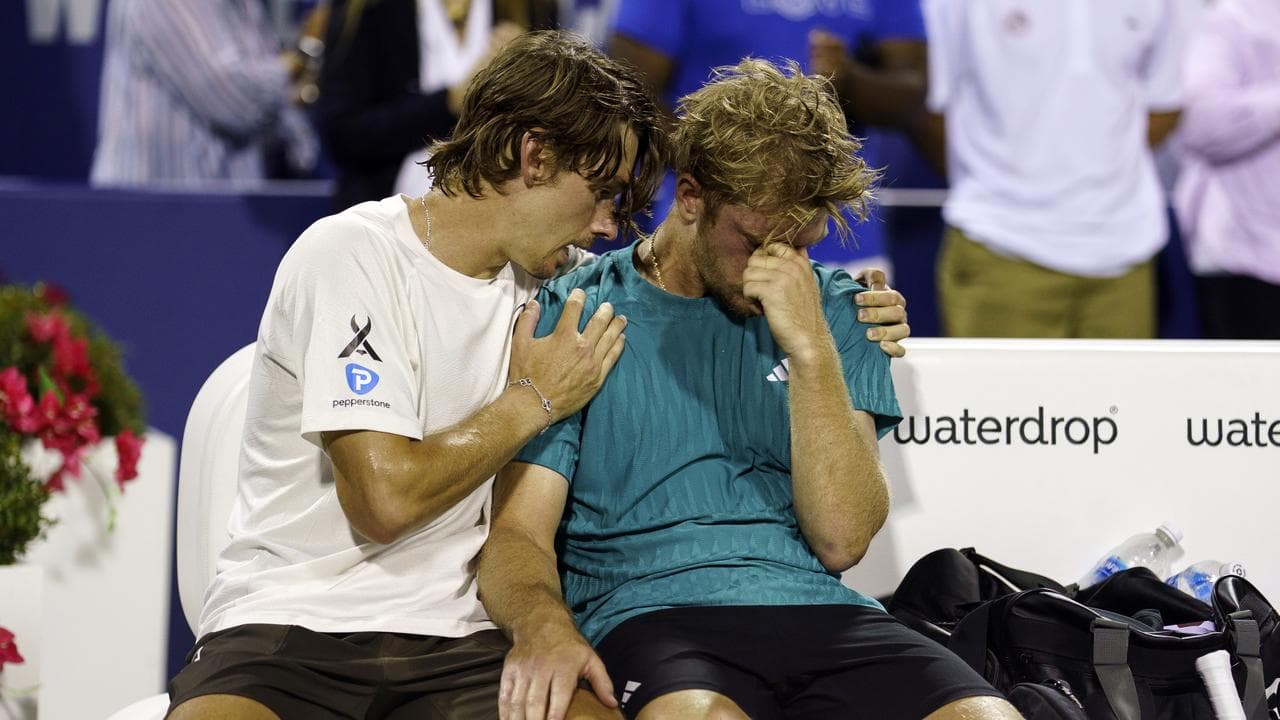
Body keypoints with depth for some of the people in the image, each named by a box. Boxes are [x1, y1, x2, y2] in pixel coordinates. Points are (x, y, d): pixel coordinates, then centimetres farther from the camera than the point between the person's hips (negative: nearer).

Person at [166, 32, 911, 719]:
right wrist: (534, 402, -8)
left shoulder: (556, 279, 9)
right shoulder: (351, 257, -10)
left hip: (457, 631, 5)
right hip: (291, 625, -5)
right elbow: (384, 498, -19)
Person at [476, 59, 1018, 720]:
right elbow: (517, 532, 1)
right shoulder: (573, 316, 7)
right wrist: (541, 623, -23)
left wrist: (810, 349, -8)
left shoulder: (831, 310, 14)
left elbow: (841, 539, 2)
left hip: (819, 609, 3)